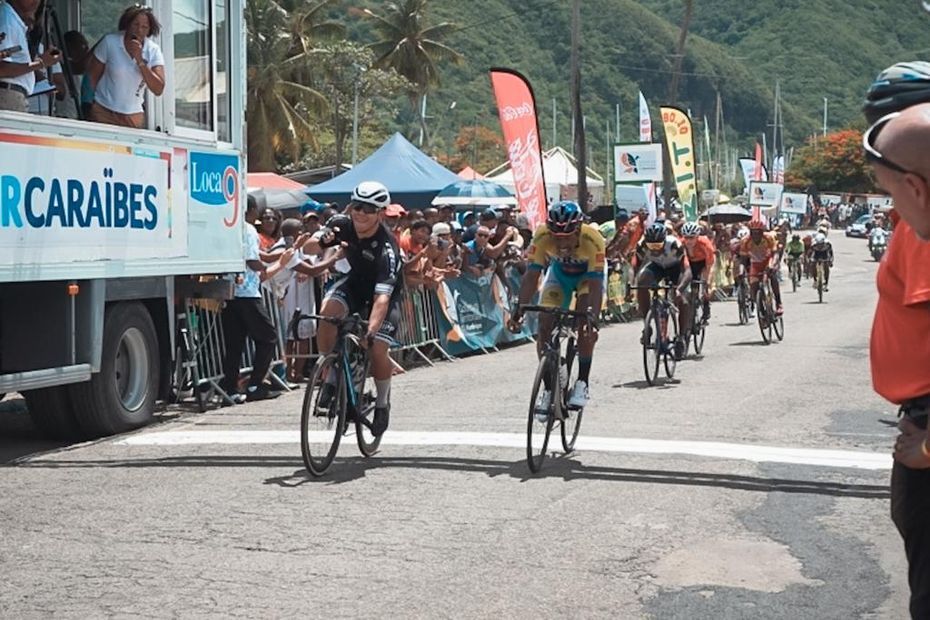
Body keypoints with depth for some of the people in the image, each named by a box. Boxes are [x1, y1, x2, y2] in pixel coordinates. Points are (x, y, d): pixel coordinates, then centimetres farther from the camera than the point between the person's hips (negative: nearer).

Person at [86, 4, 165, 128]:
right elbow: (92, 77, -1)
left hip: (134, 117, 2)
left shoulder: (153, 50, -5)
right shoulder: (109, 42, -9)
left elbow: (158, 90, -15)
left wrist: (139, 60, -22)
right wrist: (86, 108, -4)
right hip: (103, 112, -2)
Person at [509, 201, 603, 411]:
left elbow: (595, 284, -41)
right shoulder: (542, 236, -32)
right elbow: (531, 275, -30)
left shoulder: (592, 240, -39)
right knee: (545, 326, -12)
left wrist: (593, 319, -53)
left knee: (585, 326, -24)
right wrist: (519, 310, -41)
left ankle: (583, 384, -8)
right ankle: (548, 389, 0)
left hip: (588, 274, -2)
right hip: (559, 272, 3)